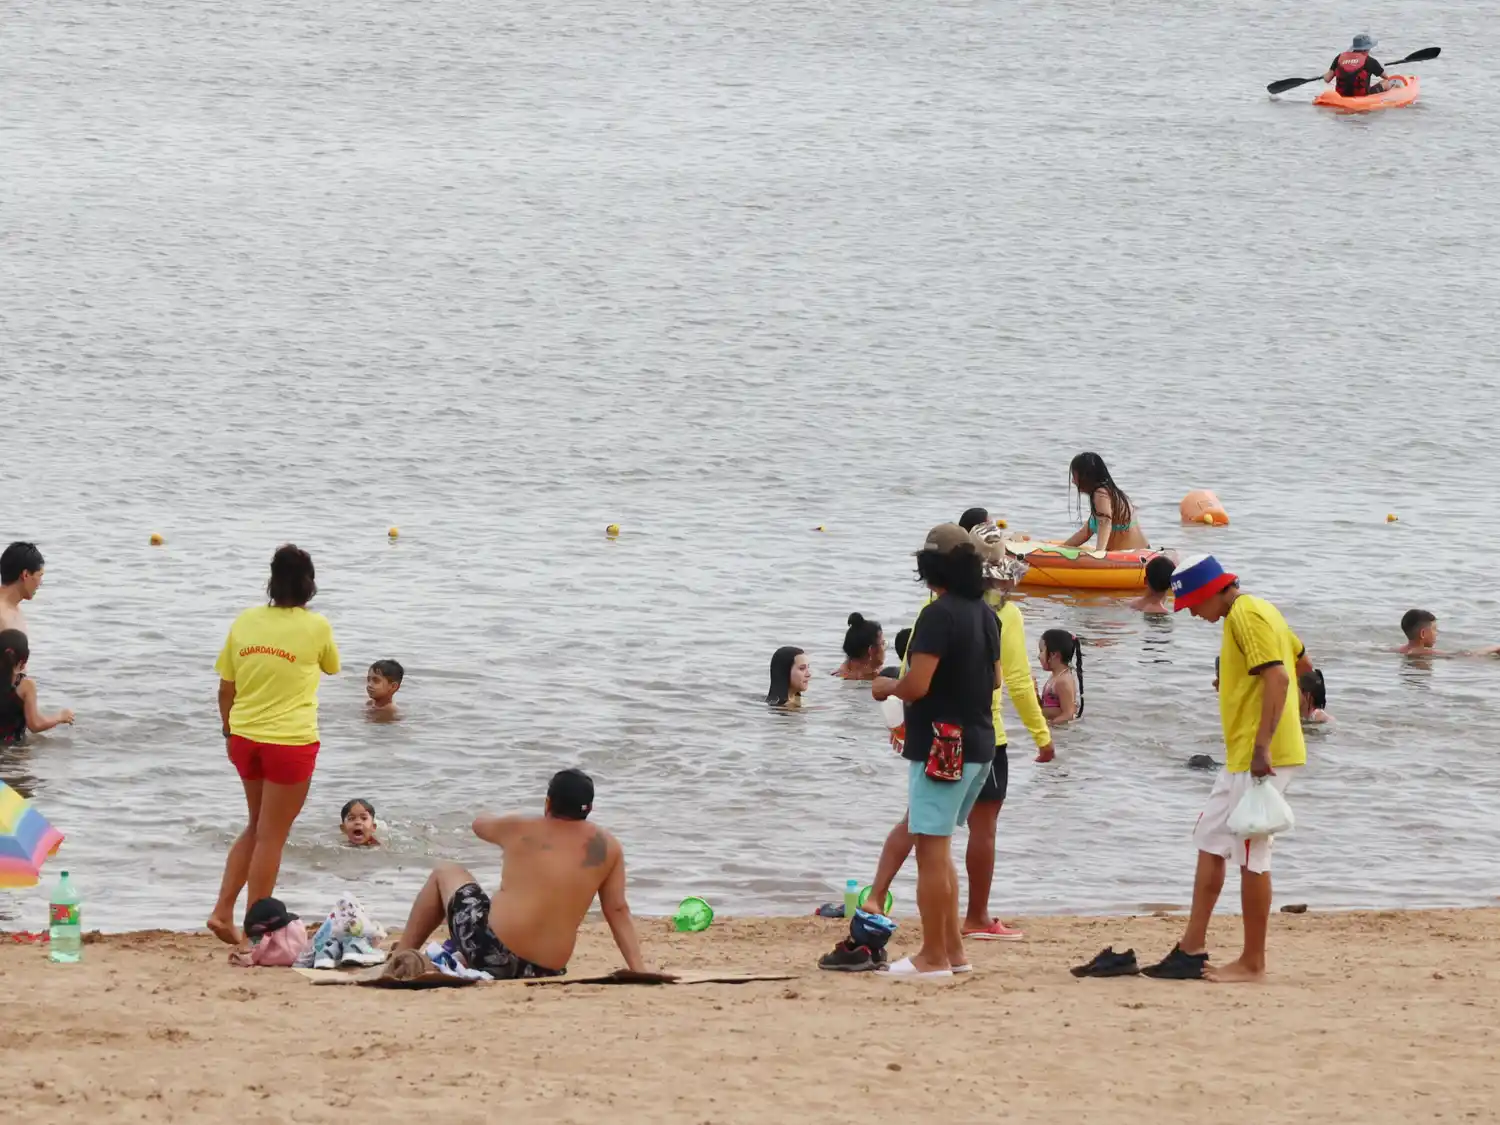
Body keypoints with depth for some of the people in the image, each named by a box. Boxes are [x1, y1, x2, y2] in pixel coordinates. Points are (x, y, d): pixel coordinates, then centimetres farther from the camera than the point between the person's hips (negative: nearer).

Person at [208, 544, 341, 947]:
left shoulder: (245, 621, 1)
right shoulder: (315, 627, -8)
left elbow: (225, 688, 7)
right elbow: (332, 668, 12)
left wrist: (229, 731, 20)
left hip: (245, 737, 4)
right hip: (291, 742, -4)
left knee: (258, 828, 21)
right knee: (271, 837, 4)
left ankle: (223, 911, 14)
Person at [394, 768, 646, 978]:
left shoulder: (518, 830, 3)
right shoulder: (607, 847, 4)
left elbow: (479, 824, 26)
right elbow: (618, 912, 2)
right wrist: (640, 971, 4)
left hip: (492, 952, -2)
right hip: (546, 972, 2)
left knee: (445, 873, 24)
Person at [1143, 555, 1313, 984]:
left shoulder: (1246, 616, -15)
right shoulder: (1256, 610, 16)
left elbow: (1278, 676, -25)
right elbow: (1302, 662, 28)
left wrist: (1262, 746, -30)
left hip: (1259, 758, -11)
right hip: (1241, 756, 11)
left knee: (1251, 856, -5)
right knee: (1210, 843, 12)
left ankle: (1252, 963, 0)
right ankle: (1192, 950, 15)